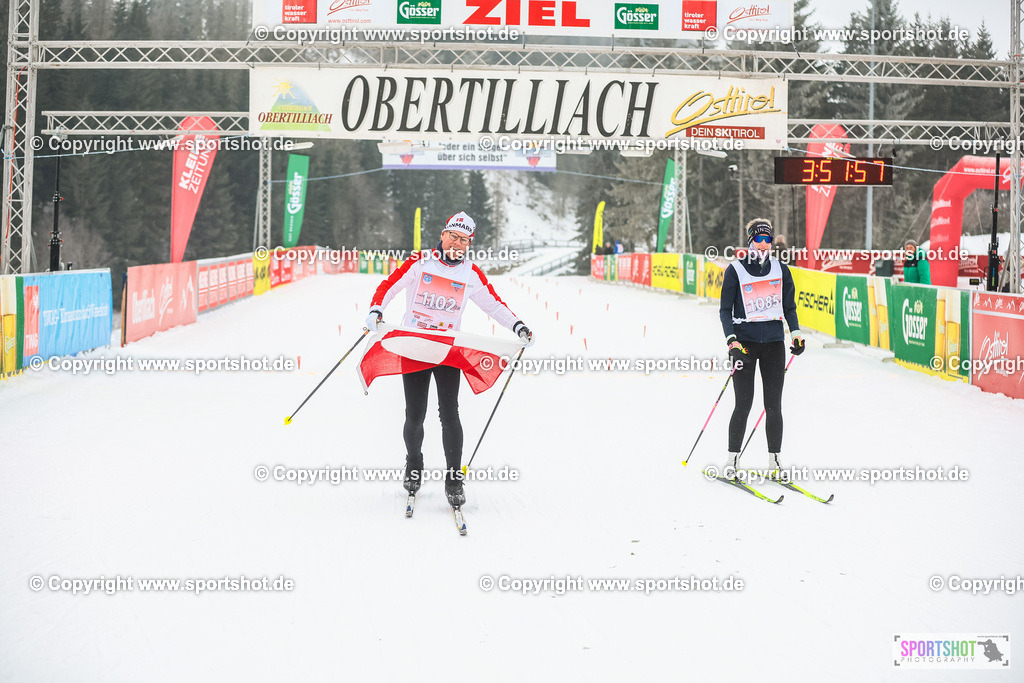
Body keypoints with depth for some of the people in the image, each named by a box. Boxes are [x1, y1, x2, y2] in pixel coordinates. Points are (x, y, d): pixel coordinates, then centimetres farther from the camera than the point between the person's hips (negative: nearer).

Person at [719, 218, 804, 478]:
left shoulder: (781, 269, 7)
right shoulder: (735, 270, -2)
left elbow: (789, 306, 16)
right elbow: (725, 310, -1)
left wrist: (796, 333, 2)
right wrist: (731, 340, -14)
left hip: (774, 342, 3)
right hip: (746, 341, -3)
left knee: (773, 405, 3)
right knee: (743, 404, -5)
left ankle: (774, 460, 11)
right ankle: (732, 460, 6)